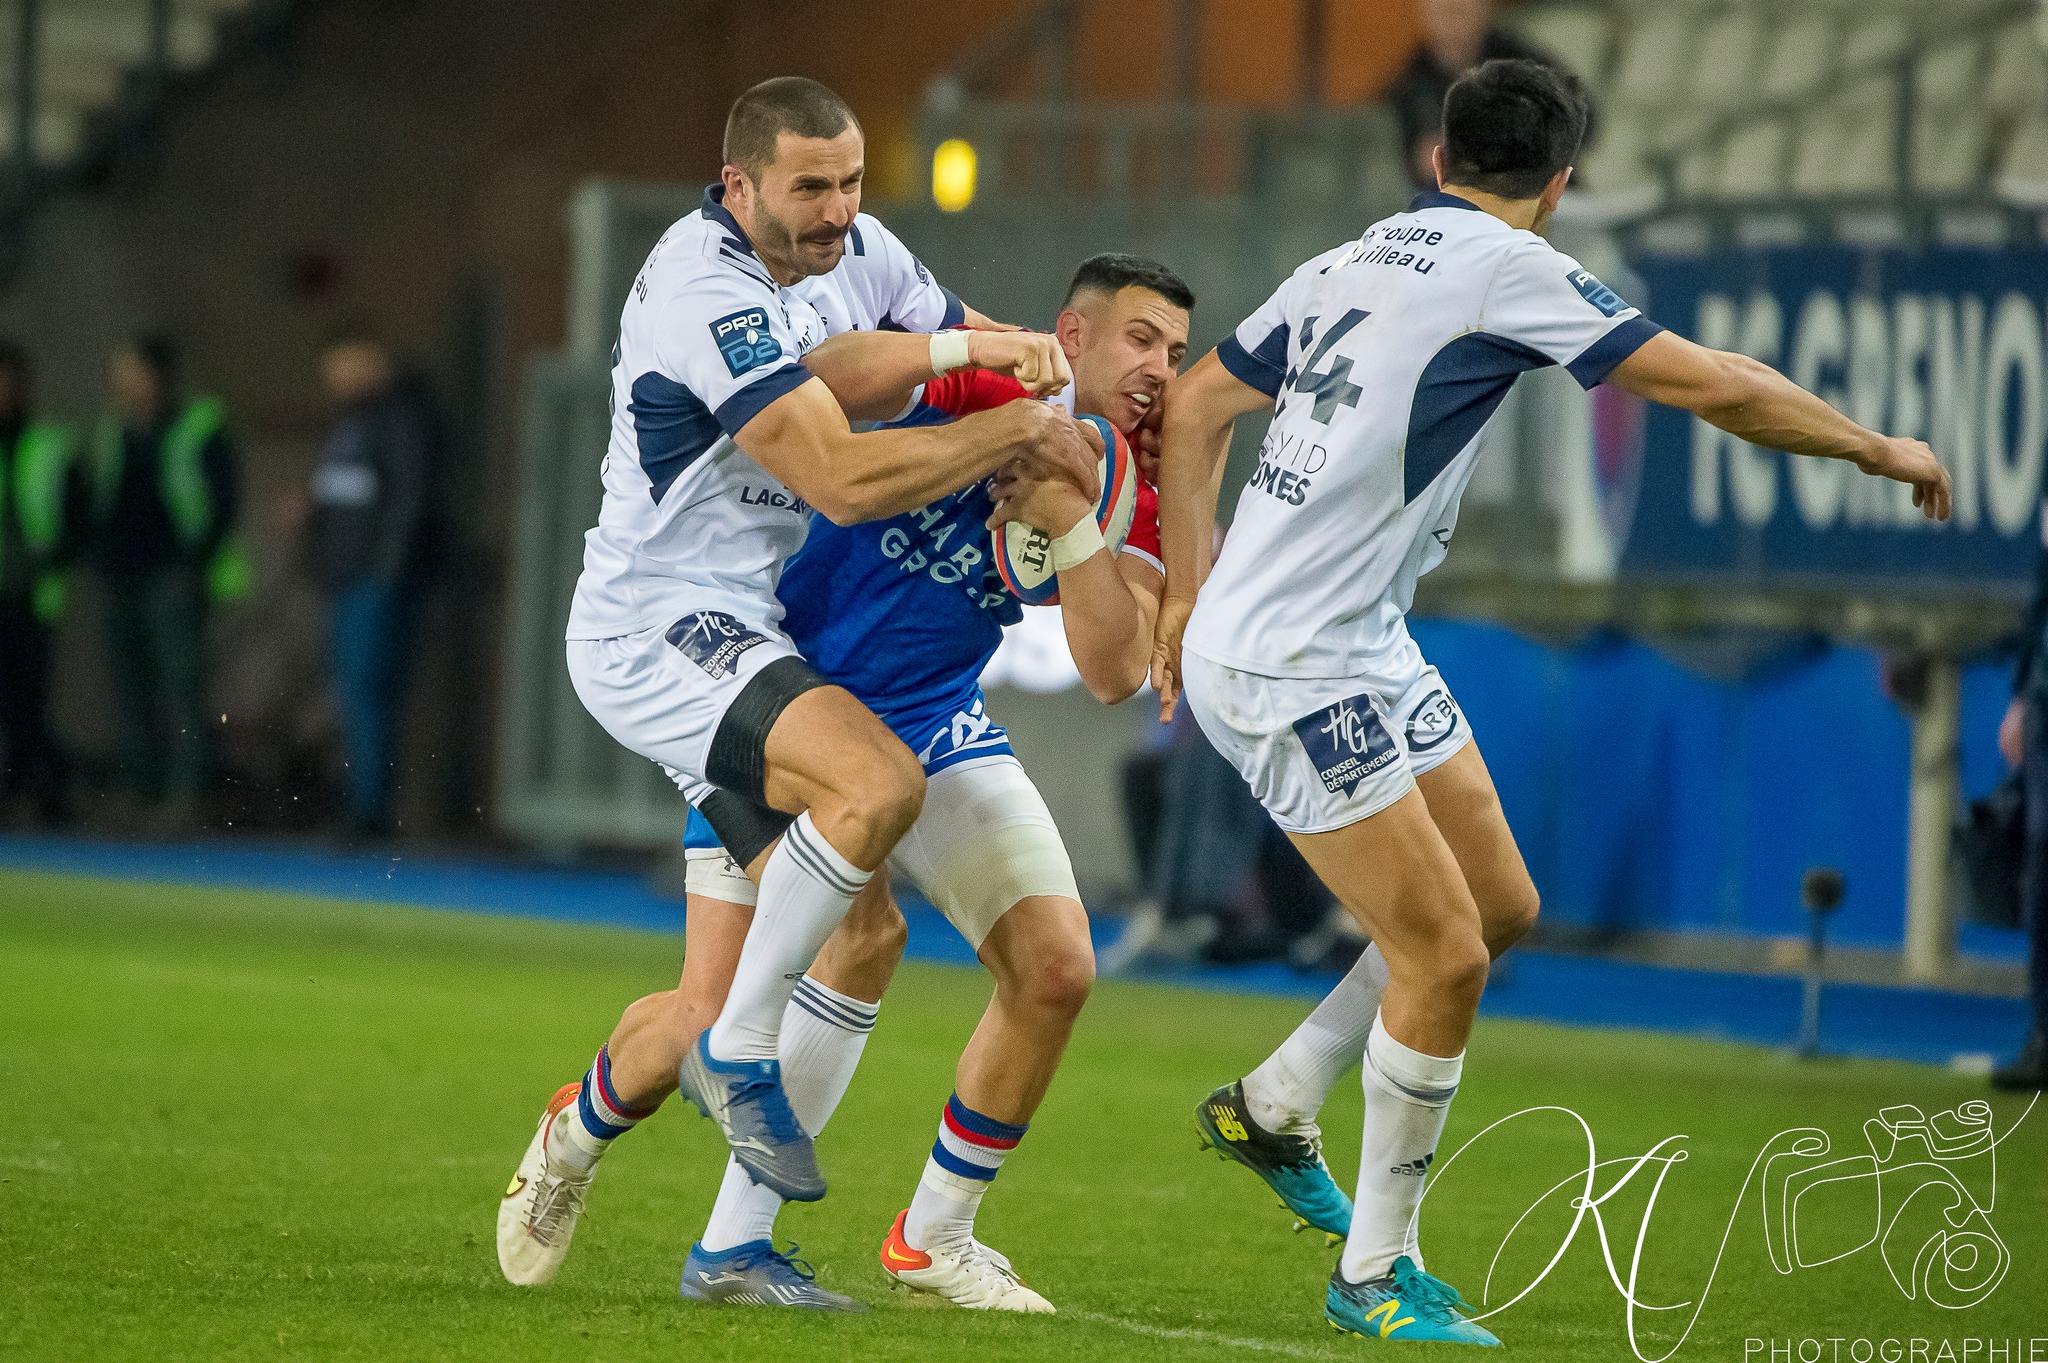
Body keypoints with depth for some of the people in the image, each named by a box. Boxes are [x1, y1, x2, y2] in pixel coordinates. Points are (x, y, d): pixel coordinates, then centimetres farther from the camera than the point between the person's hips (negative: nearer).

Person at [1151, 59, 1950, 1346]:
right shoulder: (1508, 269, -12)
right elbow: (1715, 385, -12)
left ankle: (1272, 1107, 25)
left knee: (1499, 906, 13)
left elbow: (1192, 412, 20)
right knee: (1444, 953, -7)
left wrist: (1192, 593, 25)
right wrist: (1880, 447, 1)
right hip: (1291, 669, -9)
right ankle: (1377, 1275, 4)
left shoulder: (1351, 266, 11)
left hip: (1364, 648, 9)